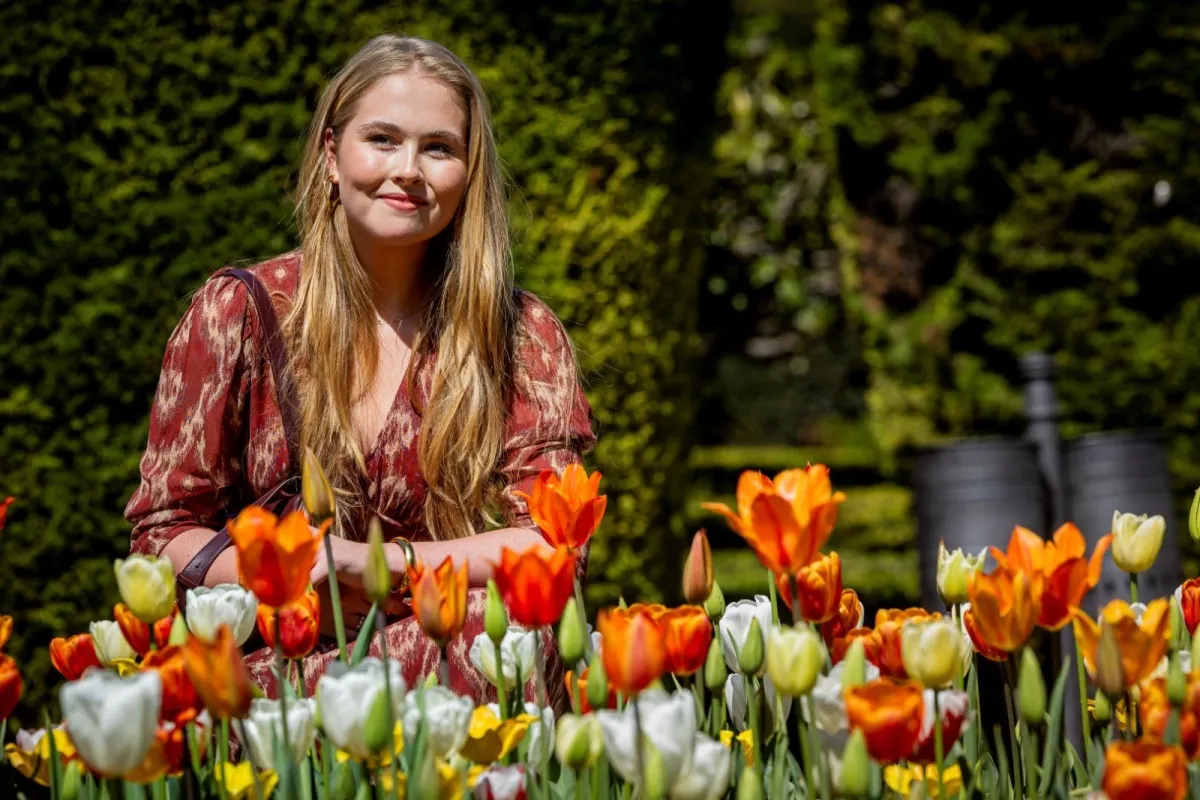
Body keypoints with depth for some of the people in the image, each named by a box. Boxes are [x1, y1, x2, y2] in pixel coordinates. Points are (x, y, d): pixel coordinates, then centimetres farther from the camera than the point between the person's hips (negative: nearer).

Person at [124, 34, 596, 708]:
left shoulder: (525, 336, 5)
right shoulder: (237, 312, 4)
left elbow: (554, 540, -5)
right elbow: (163, 531, 6)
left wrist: (377, 564, -18)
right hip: (273, 672, -1)